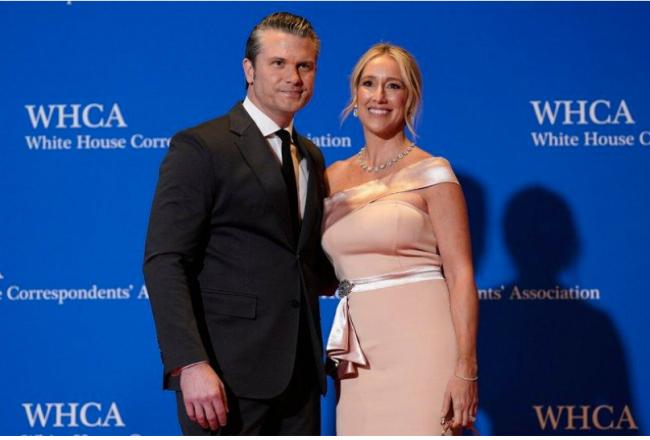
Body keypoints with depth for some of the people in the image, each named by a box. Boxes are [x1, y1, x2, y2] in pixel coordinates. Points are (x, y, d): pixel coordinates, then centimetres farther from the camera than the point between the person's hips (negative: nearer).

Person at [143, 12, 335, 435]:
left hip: (300, 373, 7)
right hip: (228, 375, -7)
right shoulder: (201, 147, -5)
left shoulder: (311, 157, 17)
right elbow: (164, 262, -13)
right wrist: (190, 364, -22)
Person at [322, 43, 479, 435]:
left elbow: (461, 274, -8)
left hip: (419, 344, -5)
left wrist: (466, 368, -15)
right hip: (359, 354, 5)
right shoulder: (335, 177, 12)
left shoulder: (431, 173, -3)